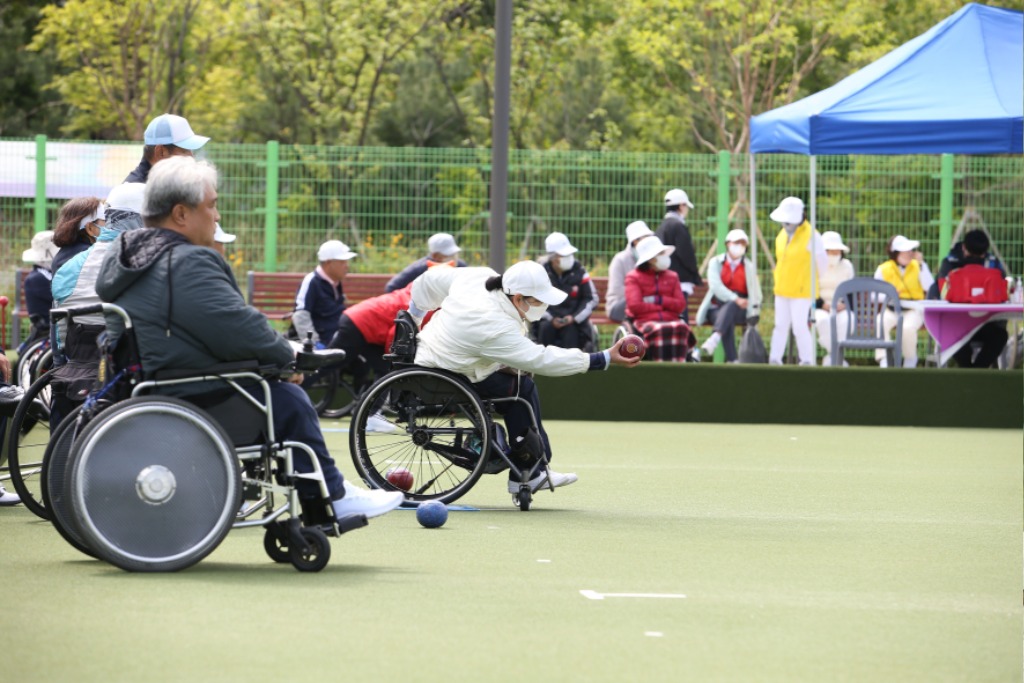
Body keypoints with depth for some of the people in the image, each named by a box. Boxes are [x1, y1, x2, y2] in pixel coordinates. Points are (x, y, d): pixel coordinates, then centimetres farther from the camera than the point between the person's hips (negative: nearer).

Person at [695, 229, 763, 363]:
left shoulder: (749, 267, 11)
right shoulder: (715, 263, 4)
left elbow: (755, 294, 8)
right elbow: (715, 285, -13)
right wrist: (735, 299, -27)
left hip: (739, 311, 1)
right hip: (717, 308, -1)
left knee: (730, 306, -37)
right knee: (728, 321, -37)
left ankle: (715, 338, -56)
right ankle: (732, 360, -45)